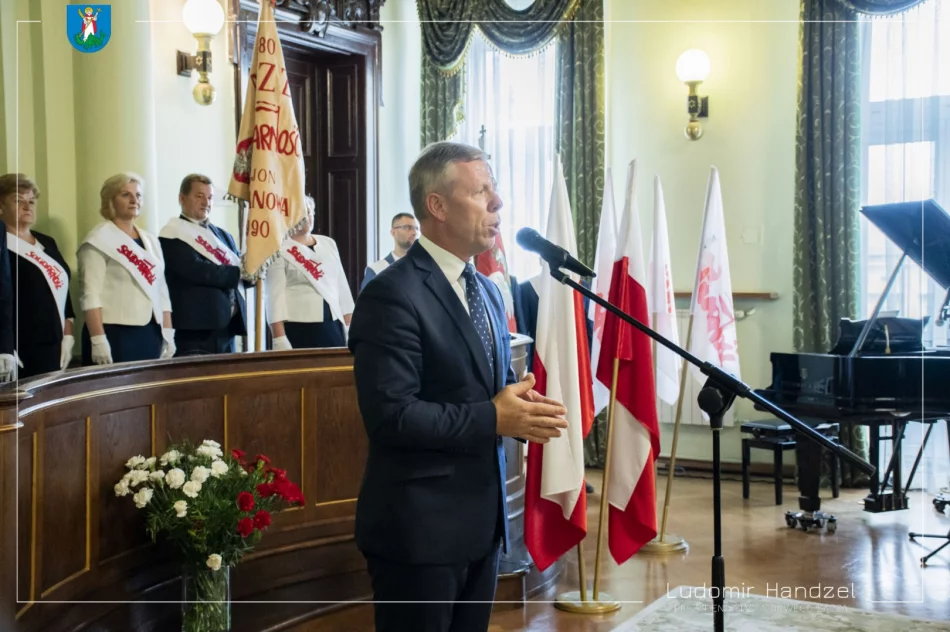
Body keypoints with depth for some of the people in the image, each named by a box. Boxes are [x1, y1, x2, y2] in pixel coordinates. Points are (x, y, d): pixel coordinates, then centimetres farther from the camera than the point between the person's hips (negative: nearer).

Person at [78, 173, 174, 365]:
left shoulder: (150, 241, 16)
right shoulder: (99, 241, -3)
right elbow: (91, 295, -11)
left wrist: (168, 333, 10)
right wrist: (98, 340, -19)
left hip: (151, 335, 6)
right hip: (115, 335, -6)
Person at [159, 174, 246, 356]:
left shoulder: (223, 235, 21)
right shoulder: (173, 236, -3)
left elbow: (241, 268, 13)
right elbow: (196, 270, -17)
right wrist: (239, 273, -14)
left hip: (228, 325, 7)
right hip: (196, 329, -7)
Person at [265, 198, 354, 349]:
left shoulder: (328, 244, 15)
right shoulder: (279, 250, -2)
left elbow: (342, 287, 16)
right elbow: (275, 295, -9)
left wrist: (351, 326, 10)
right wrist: (279, 339, -16)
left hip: (333, 326, 5)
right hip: (298, 328, -5)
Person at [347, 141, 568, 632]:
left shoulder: (487, 291, 13)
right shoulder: (393, 295, -17)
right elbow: (391, 415, -23)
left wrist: (521, 408, -3)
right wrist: (493, 419, -19)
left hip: (483, 519, 9)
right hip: (420, 527, -8)